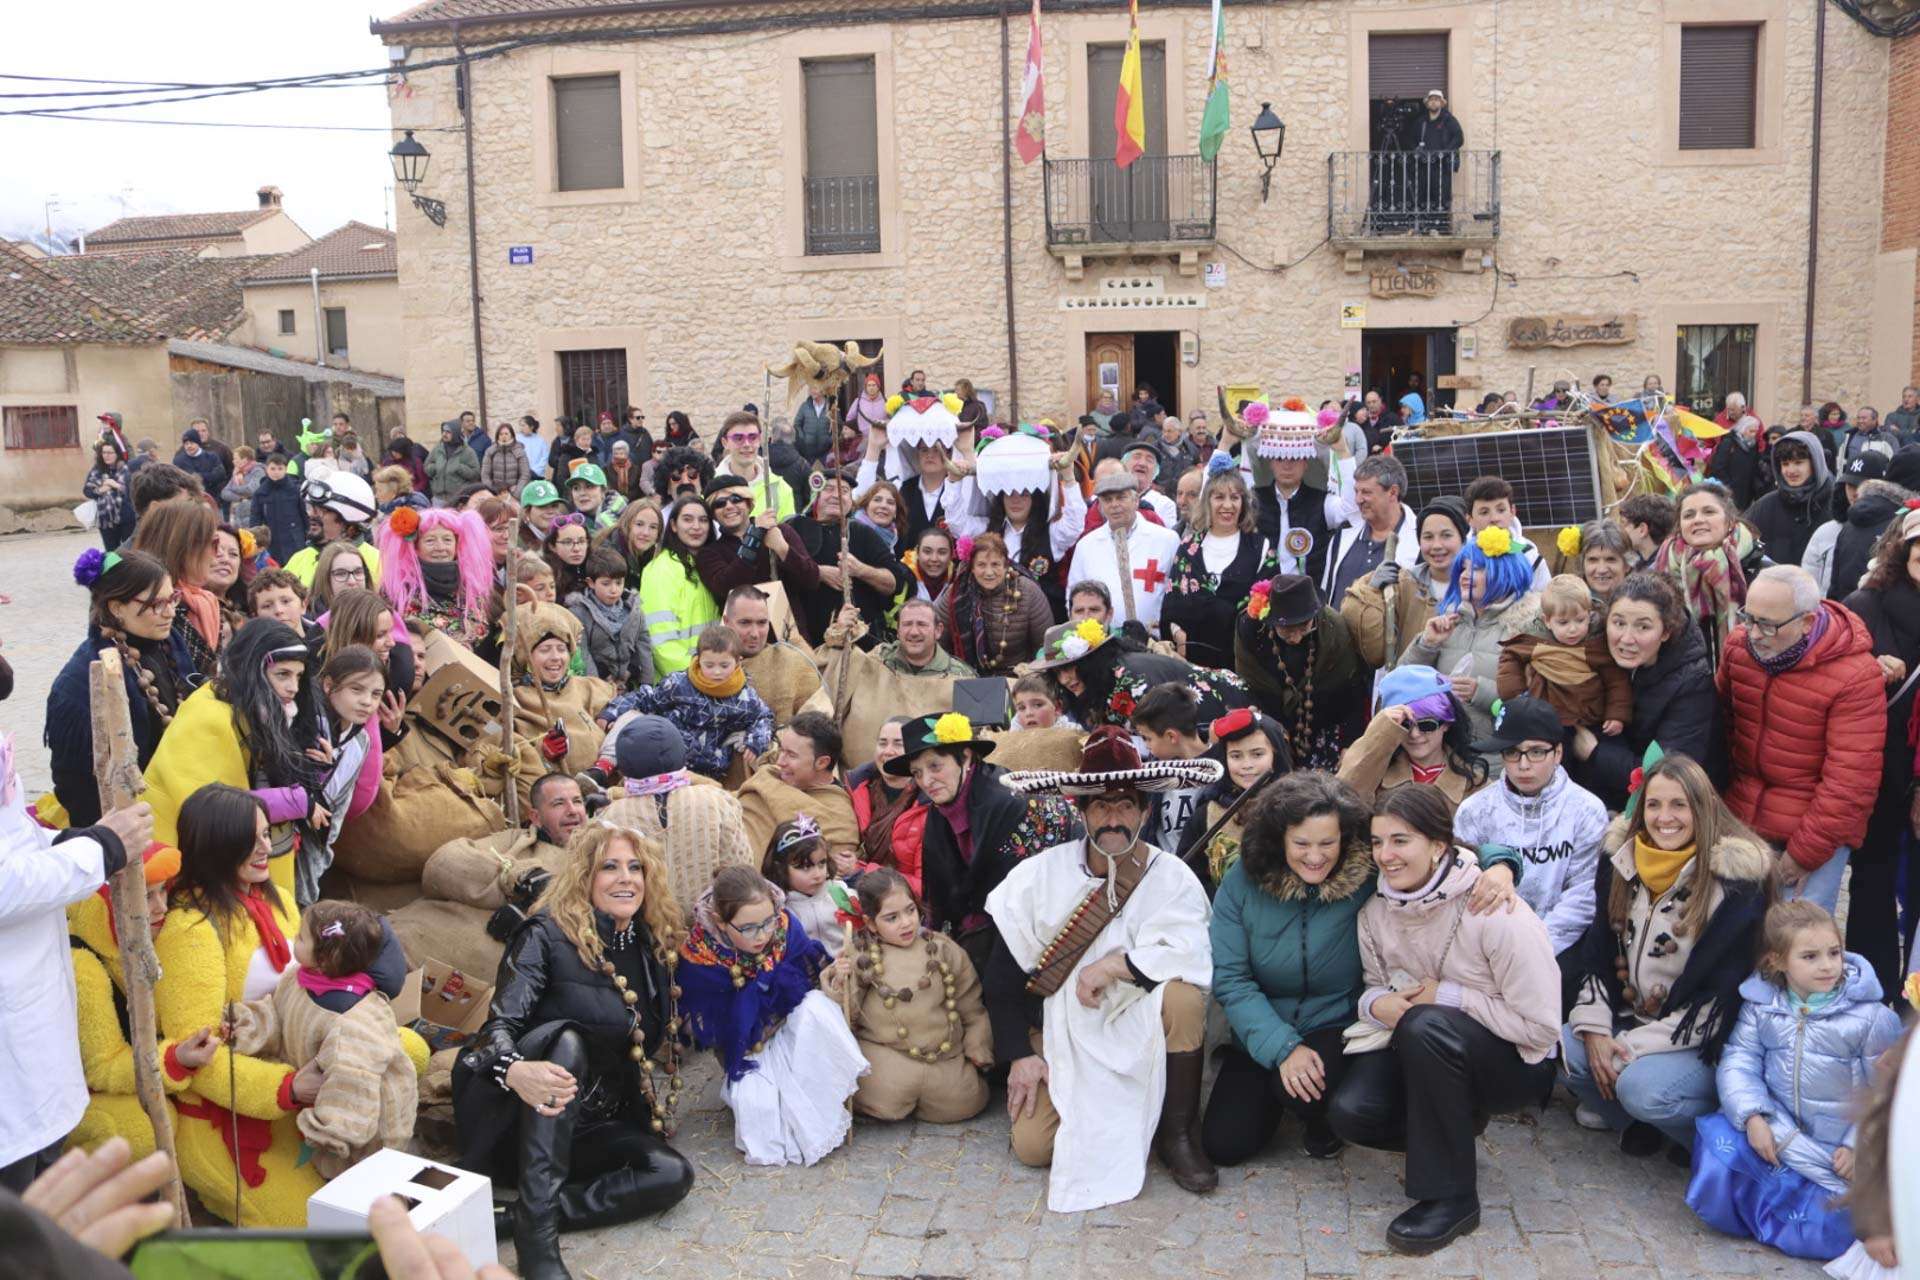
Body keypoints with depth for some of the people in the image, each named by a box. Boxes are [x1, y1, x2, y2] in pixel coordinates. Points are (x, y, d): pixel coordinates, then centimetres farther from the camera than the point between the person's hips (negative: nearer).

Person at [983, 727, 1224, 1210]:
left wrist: (1115, 965, -24)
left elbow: (1196, 961, -24)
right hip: (1061, 1034, 1)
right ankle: (1094, 1119, 18)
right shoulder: (1041, 874, -7)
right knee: (1032, 1145, -17)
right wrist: (1020, 1056, -8)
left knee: (1183, 995, -31)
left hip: (1138, 1029, -1)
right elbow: (1003, 972, -2)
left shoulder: (1171, 876, -10)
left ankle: (1177, 1134, -10)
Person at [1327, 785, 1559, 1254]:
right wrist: (1377, 1003, -16)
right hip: (1422, 1054, 5)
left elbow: (1541, 1026, -20)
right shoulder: (1376, 910, -6)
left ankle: (1453, 1197, -20)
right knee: (1351, 1110, -23)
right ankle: (1449, 1137, 10)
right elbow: (1373, 984, 8)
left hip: (1517, 1063, -5)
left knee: (1426, 1025, -36)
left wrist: (1447, 997, -22)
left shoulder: (1495, 913, -23)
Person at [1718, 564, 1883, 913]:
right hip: (1741, 819, 5)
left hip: (1817, 831, -5)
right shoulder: (1739, 643, -3)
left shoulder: (1856, 677, -20)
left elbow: (1850, 781, -19)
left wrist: (1806, 852, -14)